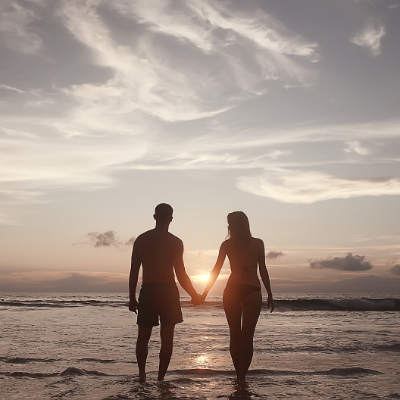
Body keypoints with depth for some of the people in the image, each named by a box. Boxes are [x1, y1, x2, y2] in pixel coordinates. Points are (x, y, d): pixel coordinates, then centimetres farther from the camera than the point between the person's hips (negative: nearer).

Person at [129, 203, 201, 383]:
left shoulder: (141, 240, 4)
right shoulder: (175, 242, -6)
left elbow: (133, 272, 5)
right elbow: (180, 274, -8)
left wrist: (132, 298, 11)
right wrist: (194, 295, 4)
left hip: (147, 292, 2)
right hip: (168, 292, -2)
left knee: (143, 336, 13)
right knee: (167, 338, 6)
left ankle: (142, 371, -3)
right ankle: (161, 378, 4)